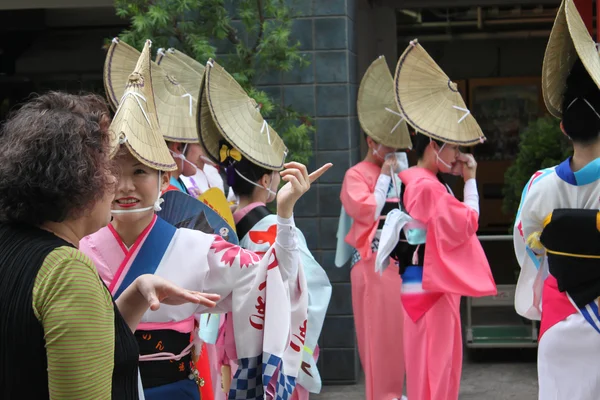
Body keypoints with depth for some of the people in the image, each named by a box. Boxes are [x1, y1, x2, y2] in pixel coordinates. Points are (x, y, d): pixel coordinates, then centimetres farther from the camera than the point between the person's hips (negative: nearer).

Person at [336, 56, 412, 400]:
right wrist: (384, 177, -10)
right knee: (377, 327, -4)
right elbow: (368, 211, -18)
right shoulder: (356, 175, -4)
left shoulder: (396, 173, 17)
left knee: (398, 326, 9)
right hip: (373, 262, -7)